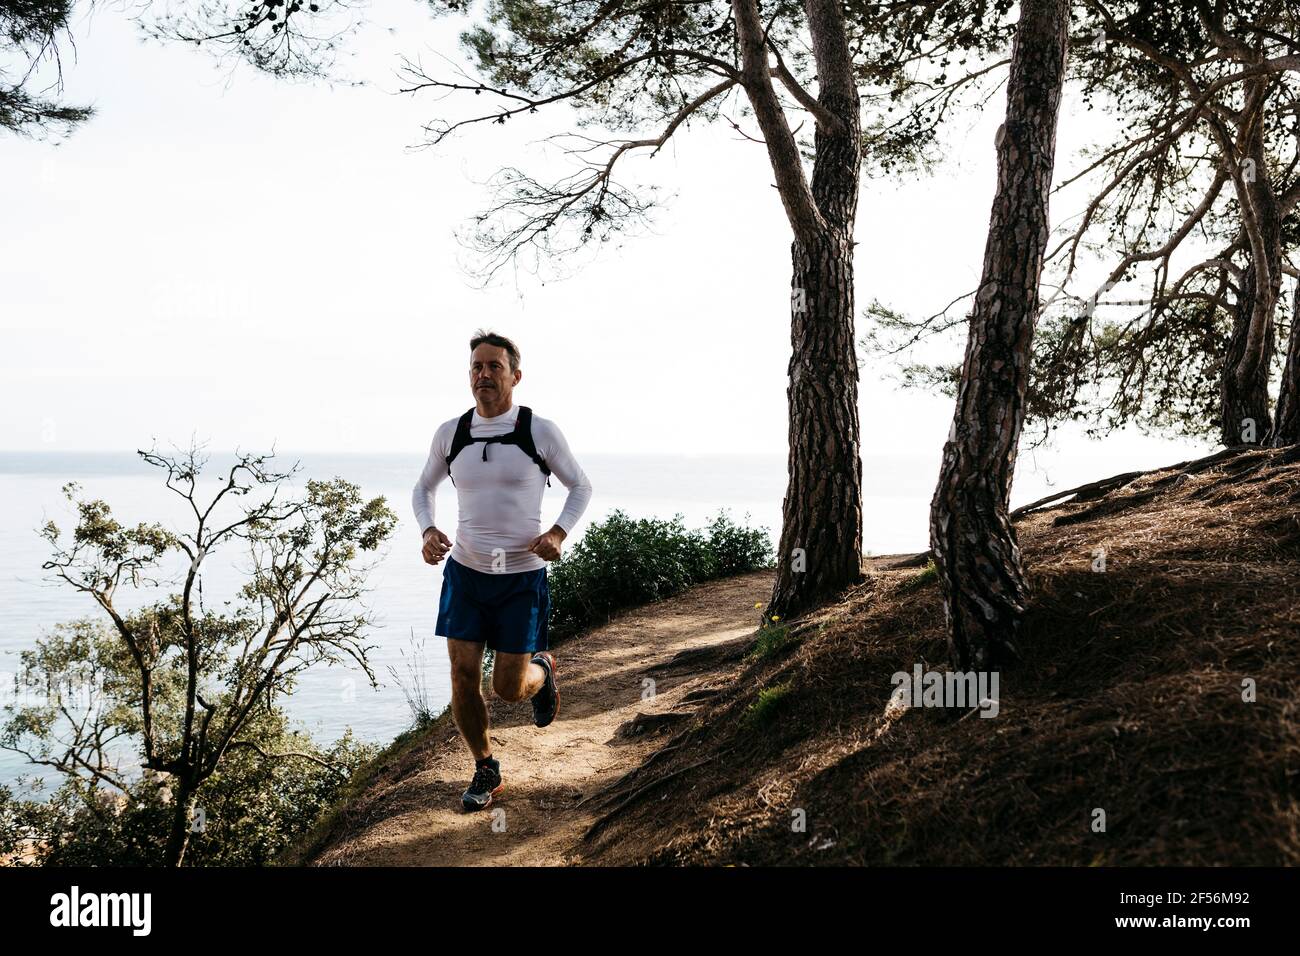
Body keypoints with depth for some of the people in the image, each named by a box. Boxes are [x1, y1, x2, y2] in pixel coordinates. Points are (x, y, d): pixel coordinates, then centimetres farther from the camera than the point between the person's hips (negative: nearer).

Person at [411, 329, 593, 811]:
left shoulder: (541, 432, -9)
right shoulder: (450, 433, -1)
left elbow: (581, 487, 5)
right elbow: (423, 489, 15)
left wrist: (557, 533, -12)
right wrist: (428, 531, -5)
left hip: (522, 576, -2)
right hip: (465, 571, 3)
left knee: (508, 687, -1)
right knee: (463, 675, -2)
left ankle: (542, 669, 37)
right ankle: (485, 769, 21)